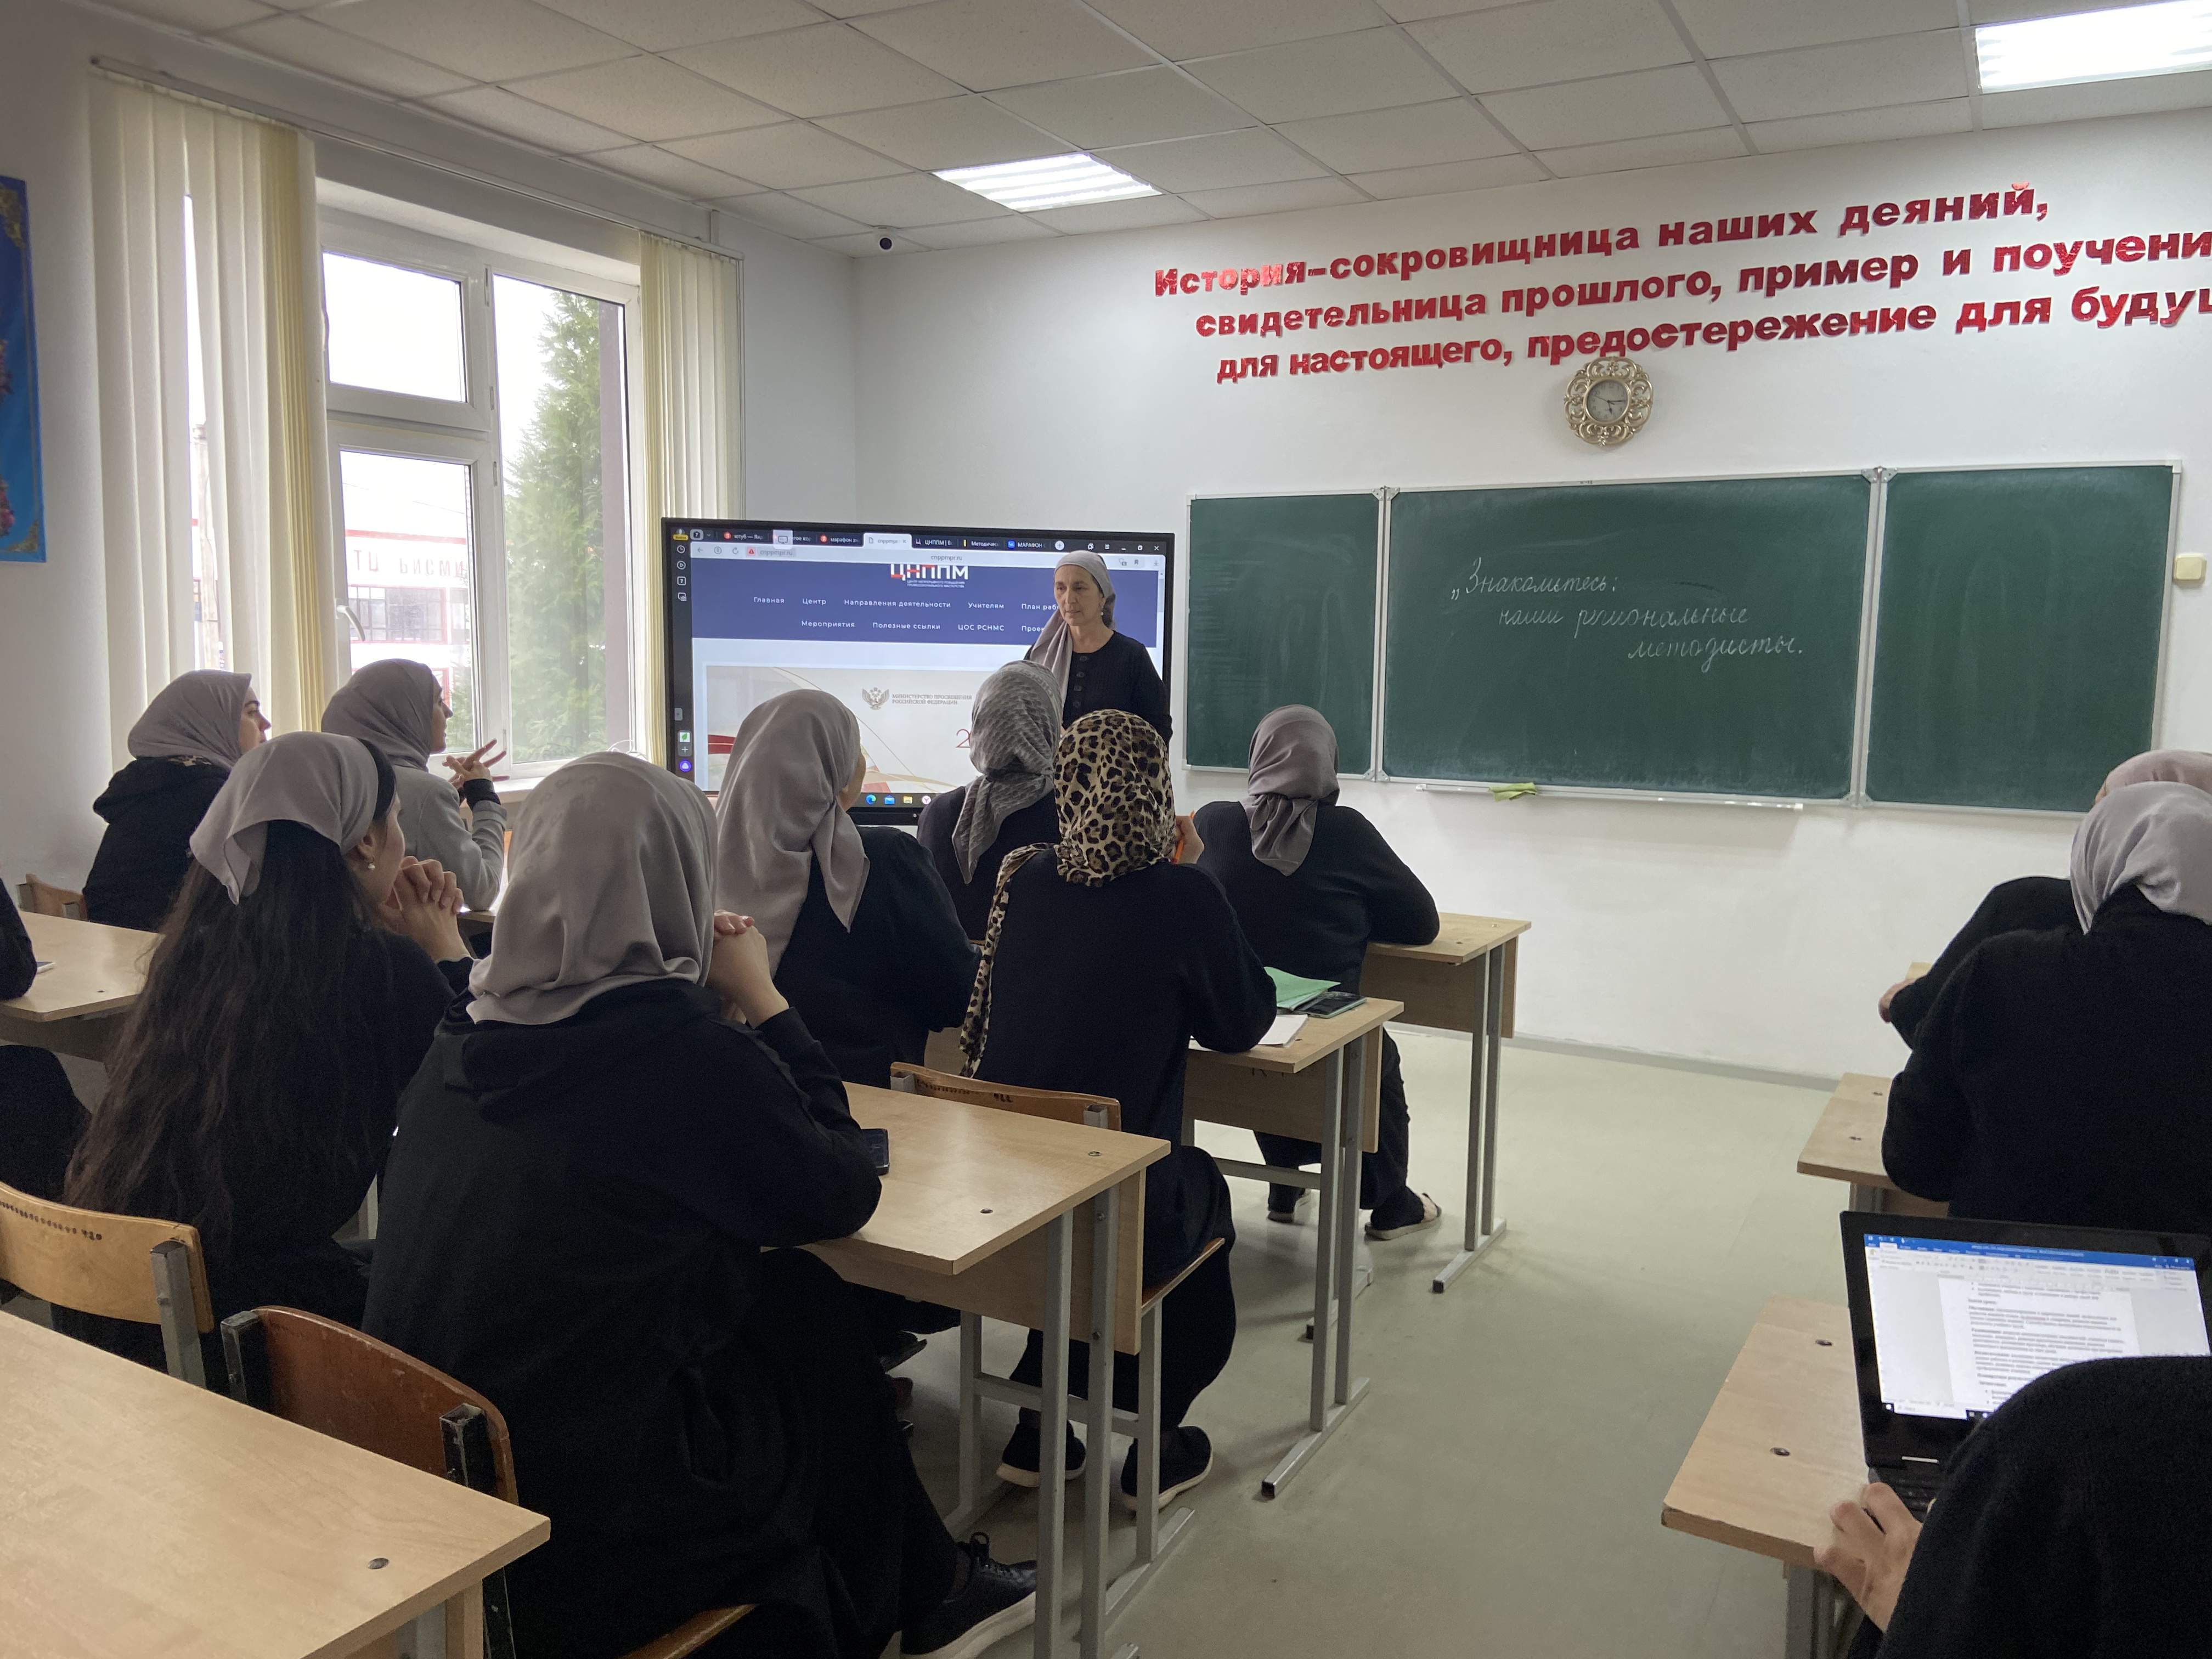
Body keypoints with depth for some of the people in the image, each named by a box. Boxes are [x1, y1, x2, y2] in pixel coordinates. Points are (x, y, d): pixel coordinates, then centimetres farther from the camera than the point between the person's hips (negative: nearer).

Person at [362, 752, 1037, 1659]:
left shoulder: (466, 1032, 0)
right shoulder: (684, 1050, -23)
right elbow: (842, 1196, -9)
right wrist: (762, 1001, -4)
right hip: (592, 1525, -7)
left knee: (796, 1299, 16)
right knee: (814, 1320, 15)